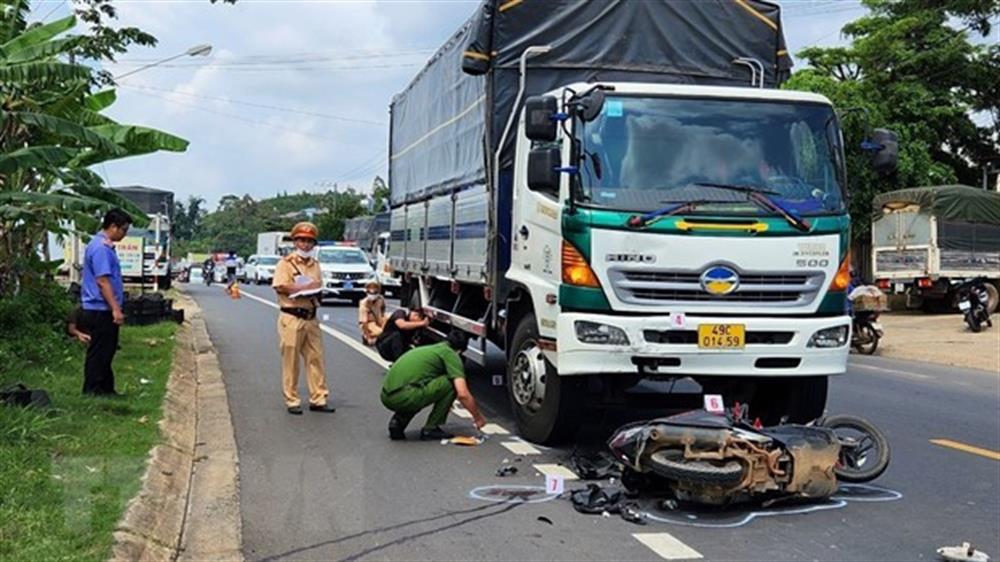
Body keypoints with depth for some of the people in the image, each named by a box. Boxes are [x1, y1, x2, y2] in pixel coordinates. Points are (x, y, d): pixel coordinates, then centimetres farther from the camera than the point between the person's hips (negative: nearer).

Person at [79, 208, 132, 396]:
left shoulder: (105, 246, 15)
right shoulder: (101, 248, -18)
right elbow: (102, 281, -23)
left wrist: (115, 308, 22)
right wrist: (116, 309, -23)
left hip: (103, 311, 10)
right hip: (100, 310, -10)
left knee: (106, 352, 14)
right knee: (99, 353, -3)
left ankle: (106, 390, 21)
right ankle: (94, 391, 3)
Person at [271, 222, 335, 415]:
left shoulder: (315, 264, 17)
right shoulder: (286, 262, -2)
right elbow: (280, 286, -13)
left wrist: (315, 291, -4)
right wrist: (304, 287, -12)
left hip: (311, 318, 6)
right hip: (291, 318, -6)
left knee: (316, 359, 4)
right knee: (291, 361, -1)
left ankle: (318, 399, 9)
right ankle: (292, 401, 6)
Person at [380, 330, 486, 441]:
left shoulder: (429, 349, 30)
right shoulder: (450, 354, 6)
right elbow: (463, 394, -6)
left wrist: (445, 403, 63)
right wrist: (478, 418, 11)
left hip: (386, 397, 8)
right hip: (404, 397, -8)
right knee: (452, 383, 3)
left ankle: (397, 421, 14)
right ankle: (430, 428, 7)